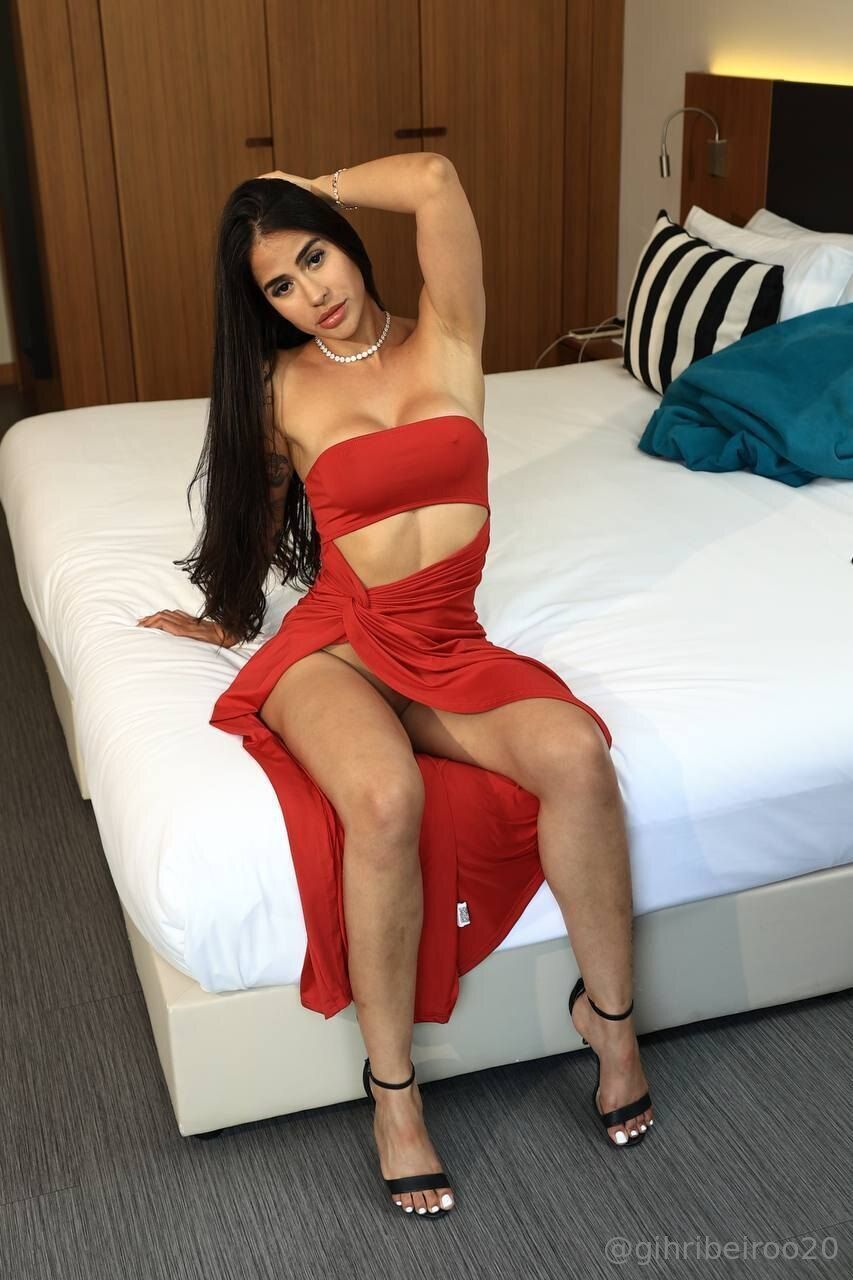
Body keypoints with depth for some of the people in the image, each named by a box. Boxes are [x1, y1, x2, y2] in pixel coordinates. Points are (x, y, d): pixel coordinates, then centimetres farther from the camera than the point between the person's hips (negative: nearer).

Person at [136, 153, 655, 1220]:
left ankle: (609, 1012, -8)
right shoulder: (281, 389, 5)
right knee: (386, 796, -35)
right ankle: (391, 1083, -17)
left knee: (576, 751, -30)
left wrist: (311, 194, 7)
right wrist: (224, 621, 35)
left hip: (444, 648, 1)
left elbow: (434, 179, -10)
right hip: (332, 643, -1)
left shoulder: (446, 339, 4)